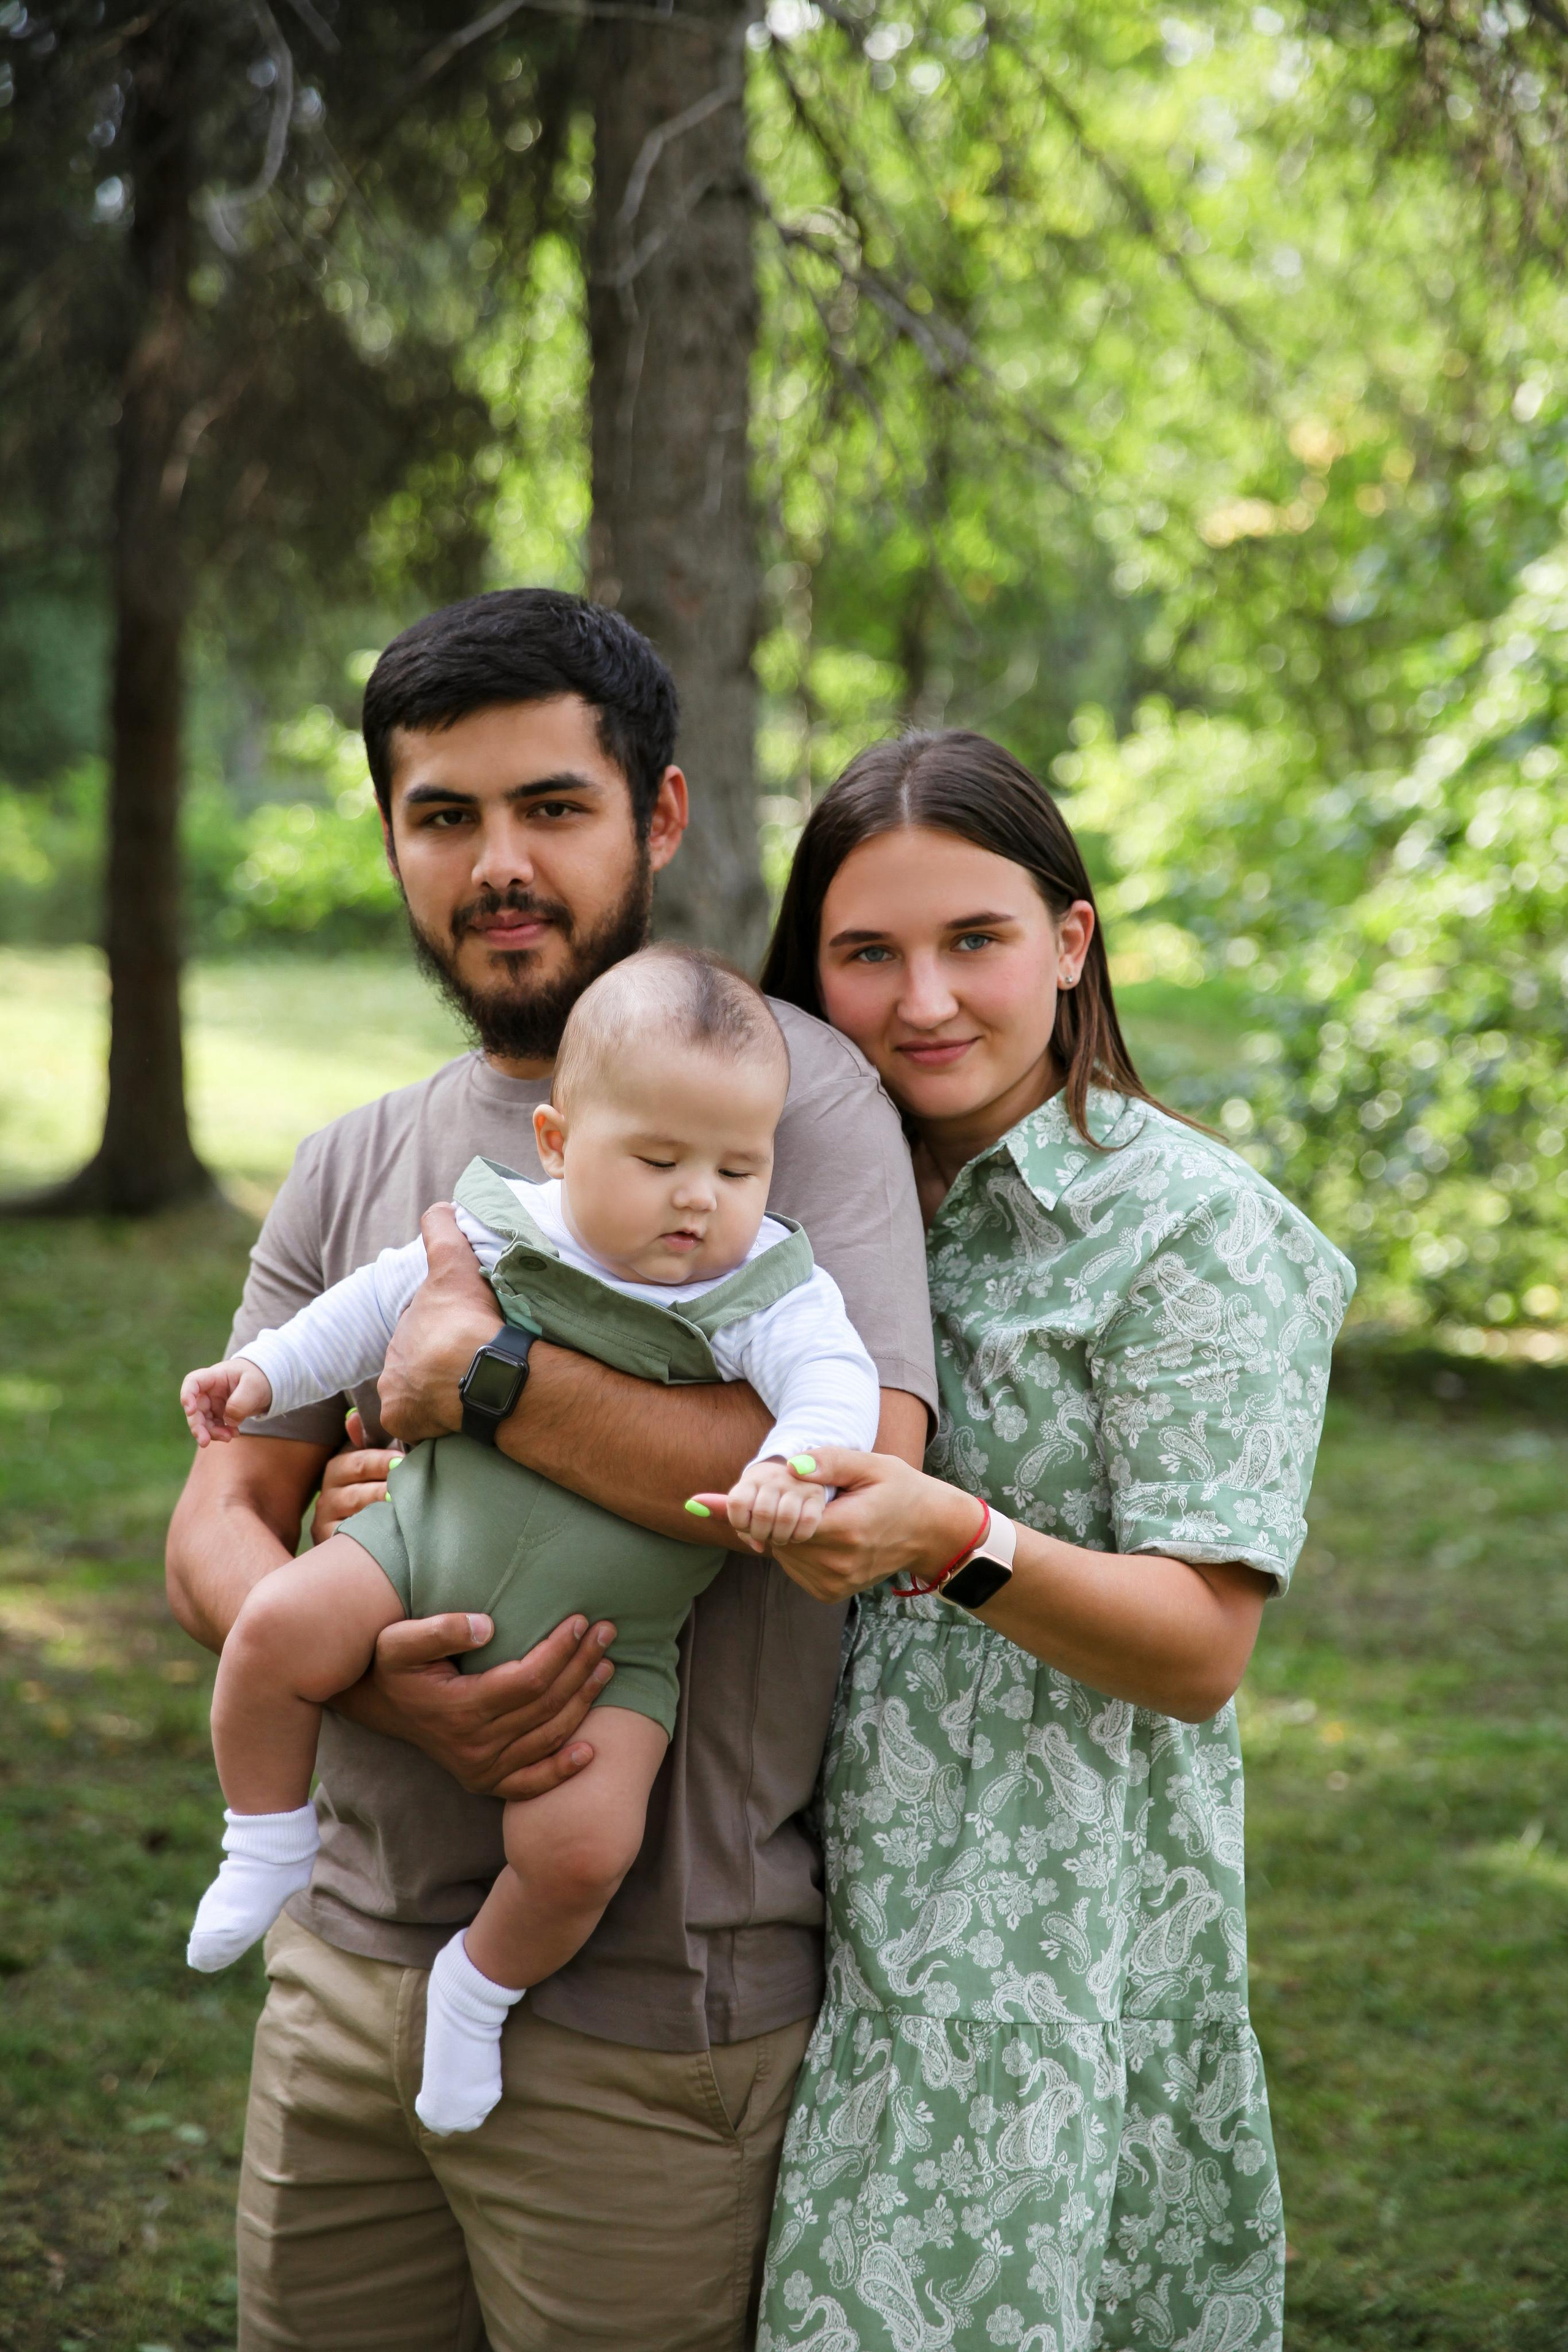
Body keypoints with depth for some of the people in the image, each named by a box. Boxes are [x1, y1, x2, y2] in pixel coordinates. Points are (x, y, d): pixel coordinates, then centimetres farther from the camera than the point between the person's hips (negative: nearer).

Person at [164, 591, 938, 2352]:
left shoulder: (784, 1087, -9)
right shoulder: (355, 1169, 10)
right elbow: (215, 1533, 6)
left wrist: (478, 1375, -18)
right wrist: (385, 1678, -16)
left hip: (643, 2023, -6)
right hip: (345, 1970, 6)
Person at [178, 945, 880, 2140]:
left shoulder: (761, 1290, -11)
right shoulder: (507, 1227, -2)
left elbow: (836, 1379, -26)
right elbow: (389, 1301, 13)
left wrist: (794, 1463, -47)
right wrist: (269, 1370, 14)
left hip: (603, 1644, -2)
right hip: (431, 1547, 2)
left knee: (581, 1844, -19)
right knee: (279, 1628, -19)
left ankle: (483, 1985, 14)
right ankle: (270, 1841, 9)